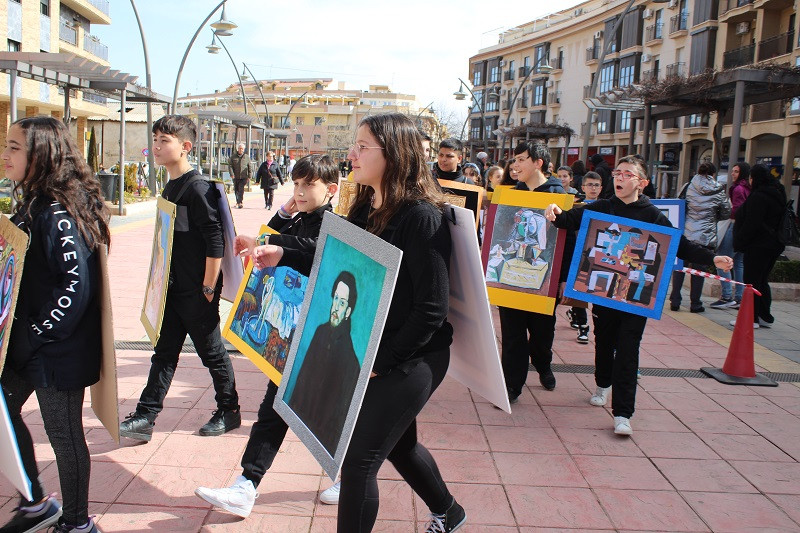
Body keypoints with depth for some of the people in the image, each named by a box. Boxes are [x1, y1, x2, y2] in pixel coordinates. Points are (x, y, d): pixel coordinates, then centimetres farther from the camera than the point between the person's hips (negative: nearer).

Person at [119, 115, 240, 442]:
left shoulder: (198, 188, -17)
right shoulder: (169, 188, 11)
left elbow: (215, 240, -20)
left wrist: (208, 287, -19)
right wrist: (163, 281, 19)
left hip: (197, 292, -8)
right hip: (172, 289, 8)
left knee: (212, 353, 6)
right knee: (164, 352, 11)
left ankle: (229, 412, 22)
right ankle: (145, 418, 16)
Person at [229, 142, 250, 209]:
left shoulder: (247, 157, 6)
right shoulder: (233, 157, 7)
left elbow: (249, 167, 7)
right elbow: (230, 165, 2)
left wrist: (249, 176, 1)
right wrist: (232, 174, -12)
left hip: (243, 177, -2)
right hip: (235, 176, 2)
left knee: (241, 190, -13)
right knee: (236, 190, 11)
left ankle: (240, 203, -16)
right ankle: (238, 201, 27)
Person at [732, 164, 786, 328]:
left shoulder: (758, 196, -18)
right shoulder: (777, 194, 13)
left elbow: (751, 224, -21)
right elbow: (778, 222, 18)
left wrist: (739, 242, -13)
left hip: (758, 245, -9)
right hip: (774, 245, 10)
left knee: (752, 281, -3)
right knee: (762, 281, 16)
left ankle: (752, 318, 0)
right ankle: (765, 317, 20)